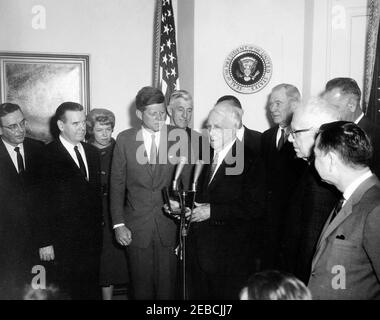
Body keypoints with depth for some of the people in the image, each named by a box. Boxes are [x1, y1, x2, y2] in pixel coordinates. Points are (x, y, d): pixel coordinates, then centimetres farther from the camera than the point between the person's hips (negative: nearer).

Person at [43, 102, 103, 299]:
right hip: (64, 244, -5)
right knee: (66, 293, 7)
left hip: (92, 240, 5)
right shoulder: (47, 155, -10)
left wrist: (98, 229, 8)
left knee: (92, 291, 13)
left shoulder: (92, 153, 10)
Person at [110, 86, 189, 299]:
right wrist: (118, 224, -1)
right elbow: (117, 184, 3)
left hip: (169, 225, 0)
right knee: (141, 286, 11)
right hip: (136, 227, 1)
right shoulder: (125, 139, 0)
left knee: (168, 286, 7)